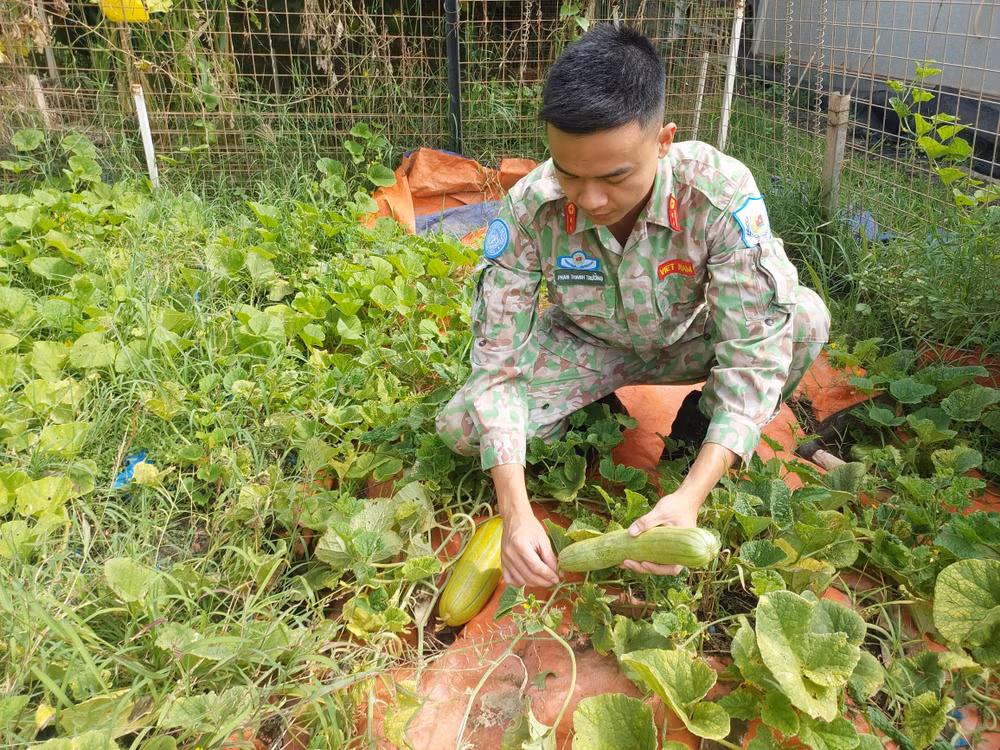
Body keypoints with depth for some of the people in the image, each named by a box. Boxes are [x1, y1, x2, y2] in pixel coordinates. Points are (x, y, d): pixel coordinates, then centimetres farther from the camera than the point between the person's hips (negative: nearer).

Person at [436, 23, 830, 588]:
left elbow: (755, 348, -33)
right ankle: (589, 411, 9)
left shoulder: (721, 192, -33)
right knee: (460, 426, -20)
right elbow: (498, 356, -27)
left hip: (690, 344, 0)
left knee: (806, 318, -29)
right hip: (587, 348, 1)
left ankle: (702, 424, 0)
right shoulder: (530, 208, -29)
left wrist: (692, 495, -45)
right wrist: (516, 512, -37)